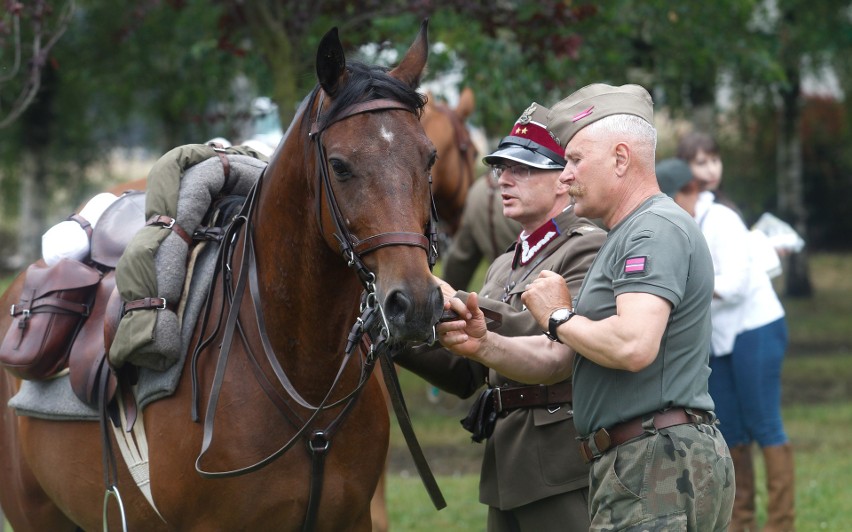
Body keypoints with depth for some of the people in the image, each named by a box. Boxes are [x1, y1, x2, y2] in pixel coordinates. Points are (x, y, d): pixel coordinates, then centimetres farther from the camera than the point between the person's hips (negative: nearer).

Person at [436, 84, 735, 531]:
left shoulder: (658, 230, -11)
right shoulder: (624, 239, 24)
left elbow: (633, 346, -26)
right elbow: (557, 360, 19)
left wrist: (559, 317, -9)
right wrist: (483, 345, 2)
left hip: (659, 466, -11)